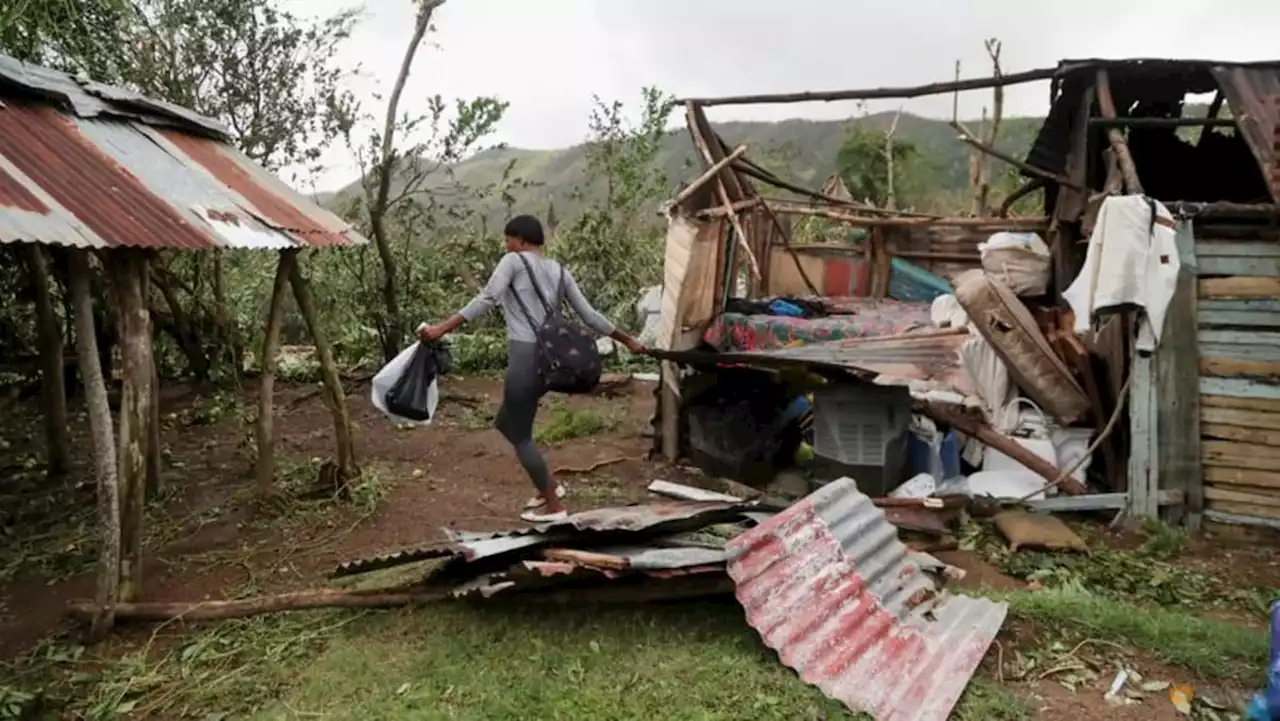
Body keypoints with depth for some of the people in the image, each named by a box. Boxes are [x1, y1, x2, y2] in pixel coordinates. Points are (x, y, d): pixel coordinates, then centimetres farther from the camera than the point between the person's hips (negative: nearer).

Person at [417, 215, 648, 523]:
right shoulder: (559, 270, 17)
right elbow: (590, 315, 14)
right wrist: (628, 340, 23)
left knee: (520, 435, 8)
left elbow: (486, 300, -15)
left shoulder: (514, 261, 0)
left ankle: (554, 505, 16)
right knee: (506, 422, 25)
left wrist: (442, 329, -17)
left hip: (526, 356, -8)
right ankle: (549, 485, 30)